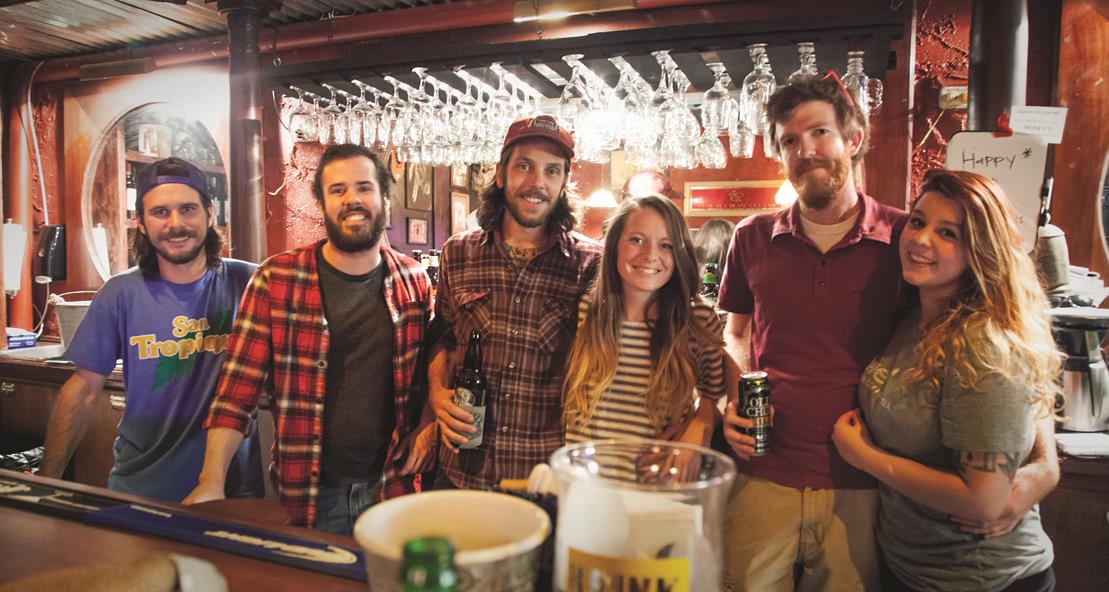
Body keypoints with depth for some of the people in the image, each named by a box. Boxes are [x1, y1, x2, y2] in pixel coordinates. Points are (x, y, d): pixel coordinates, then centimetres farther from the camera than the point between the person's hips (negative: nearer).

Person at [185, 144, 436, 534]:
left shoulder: (414, 282, 0)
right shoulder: (277, 279, -7)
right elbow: (239, 385, -7)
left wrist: (429, 424, -4)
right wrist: (211, 483, -14)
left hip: (392, 490, 2)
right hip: (305, 496, -1)